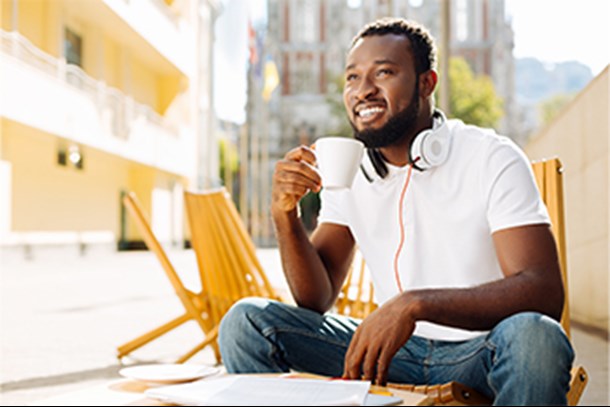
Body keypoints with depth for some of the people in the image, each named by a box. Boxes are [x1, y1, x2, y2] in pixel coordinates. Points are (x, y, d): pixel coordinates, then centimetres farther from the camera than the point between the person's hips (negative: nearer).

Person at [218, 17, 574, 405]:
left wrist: (414, 303, -33)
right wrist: (286, 215, -14)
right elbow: (317, 300, 3)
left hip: (478, 357, -3)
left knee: (533, 334, -37)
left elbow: (544, 291, -21)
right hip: (394, 349, 3)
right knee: (245, 321, -11)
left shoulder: (492, 159, -9)